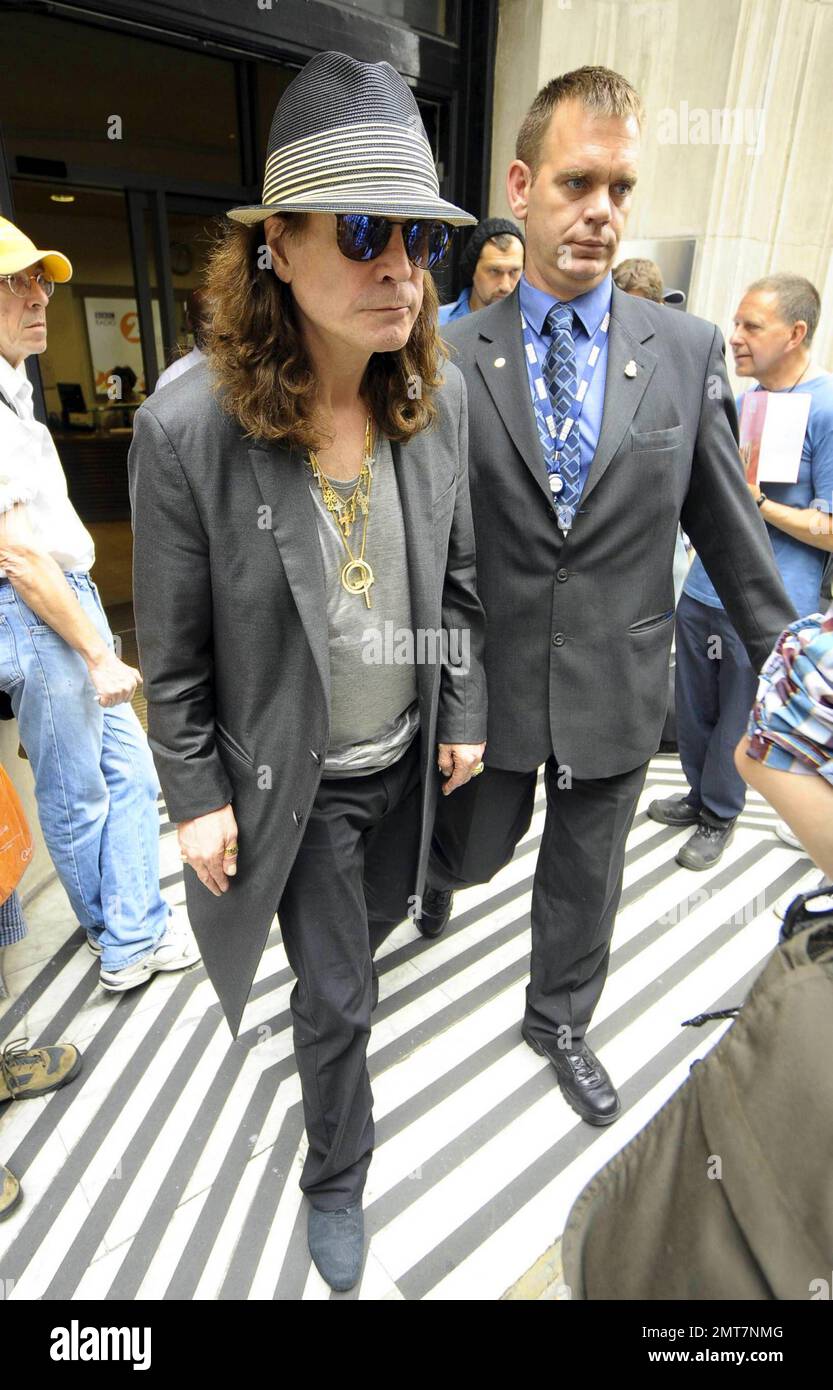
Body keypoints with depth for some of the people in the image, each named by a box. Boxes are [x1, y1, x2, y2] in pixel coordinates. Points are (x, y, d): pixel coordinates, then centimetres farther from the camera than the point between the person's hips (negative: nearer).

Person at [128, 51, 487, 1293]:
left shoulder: (440, 397, -9)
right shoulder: (188, 430, -21)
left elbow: (457, 579, 2)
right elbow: (172, 651, -12)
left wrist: (464, 714, 5)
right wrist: (196, 797, -7)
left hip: (406, 758, 4)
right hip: (294, 777, -4)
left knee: (365, 926, 27)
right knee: (338, 994, 12)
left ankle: (320, 983, 65)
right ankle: (337, 1179, 45)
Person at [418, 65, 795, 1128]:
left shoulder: (689, 351, -3)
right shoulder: (452, 357, -6)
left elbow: (728, 525, 2)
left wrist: (786, 665, 5)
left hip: (618, 681, 2)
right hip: (488, 677, -1)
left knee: (585, 875, 18)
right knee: (476, 851, 18)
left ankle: (558, 1019, 46)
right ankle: (430, 864, 57)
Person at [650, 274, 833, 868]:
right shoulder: (740, 401, 10)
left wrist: (755, 502, -22)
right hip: (704, 592, 7)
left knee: (737, 724, 10)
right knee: (694, 712, 18)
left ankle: (720, 815, 31)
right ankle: (700, 793, 40)